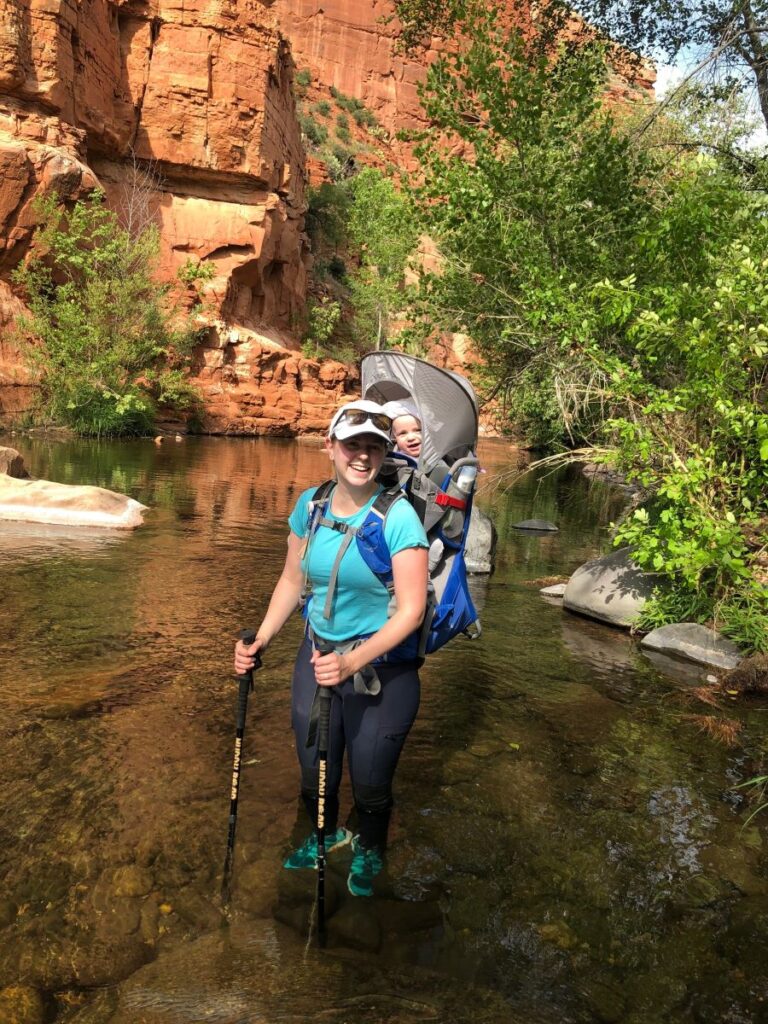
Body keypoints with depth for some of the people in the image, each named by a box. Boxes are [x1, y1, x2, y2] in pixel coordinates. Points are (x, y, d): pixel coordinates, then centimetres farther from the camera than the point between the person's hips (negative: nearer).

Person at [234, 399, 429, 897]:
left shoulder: (399, 517, -19)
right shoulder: (310, 504, -3)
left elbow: (411, 611, -19)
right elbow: (292, 582, 8)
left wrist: (352, 662, -28)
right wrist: (259, 642, -3)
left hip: (383, 672, -4)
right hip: (317, 656, 4)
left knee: (371, 784, 13)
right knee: (315, 775, 20)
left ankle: (370, 851, 45)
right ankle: (325, 834, 52)